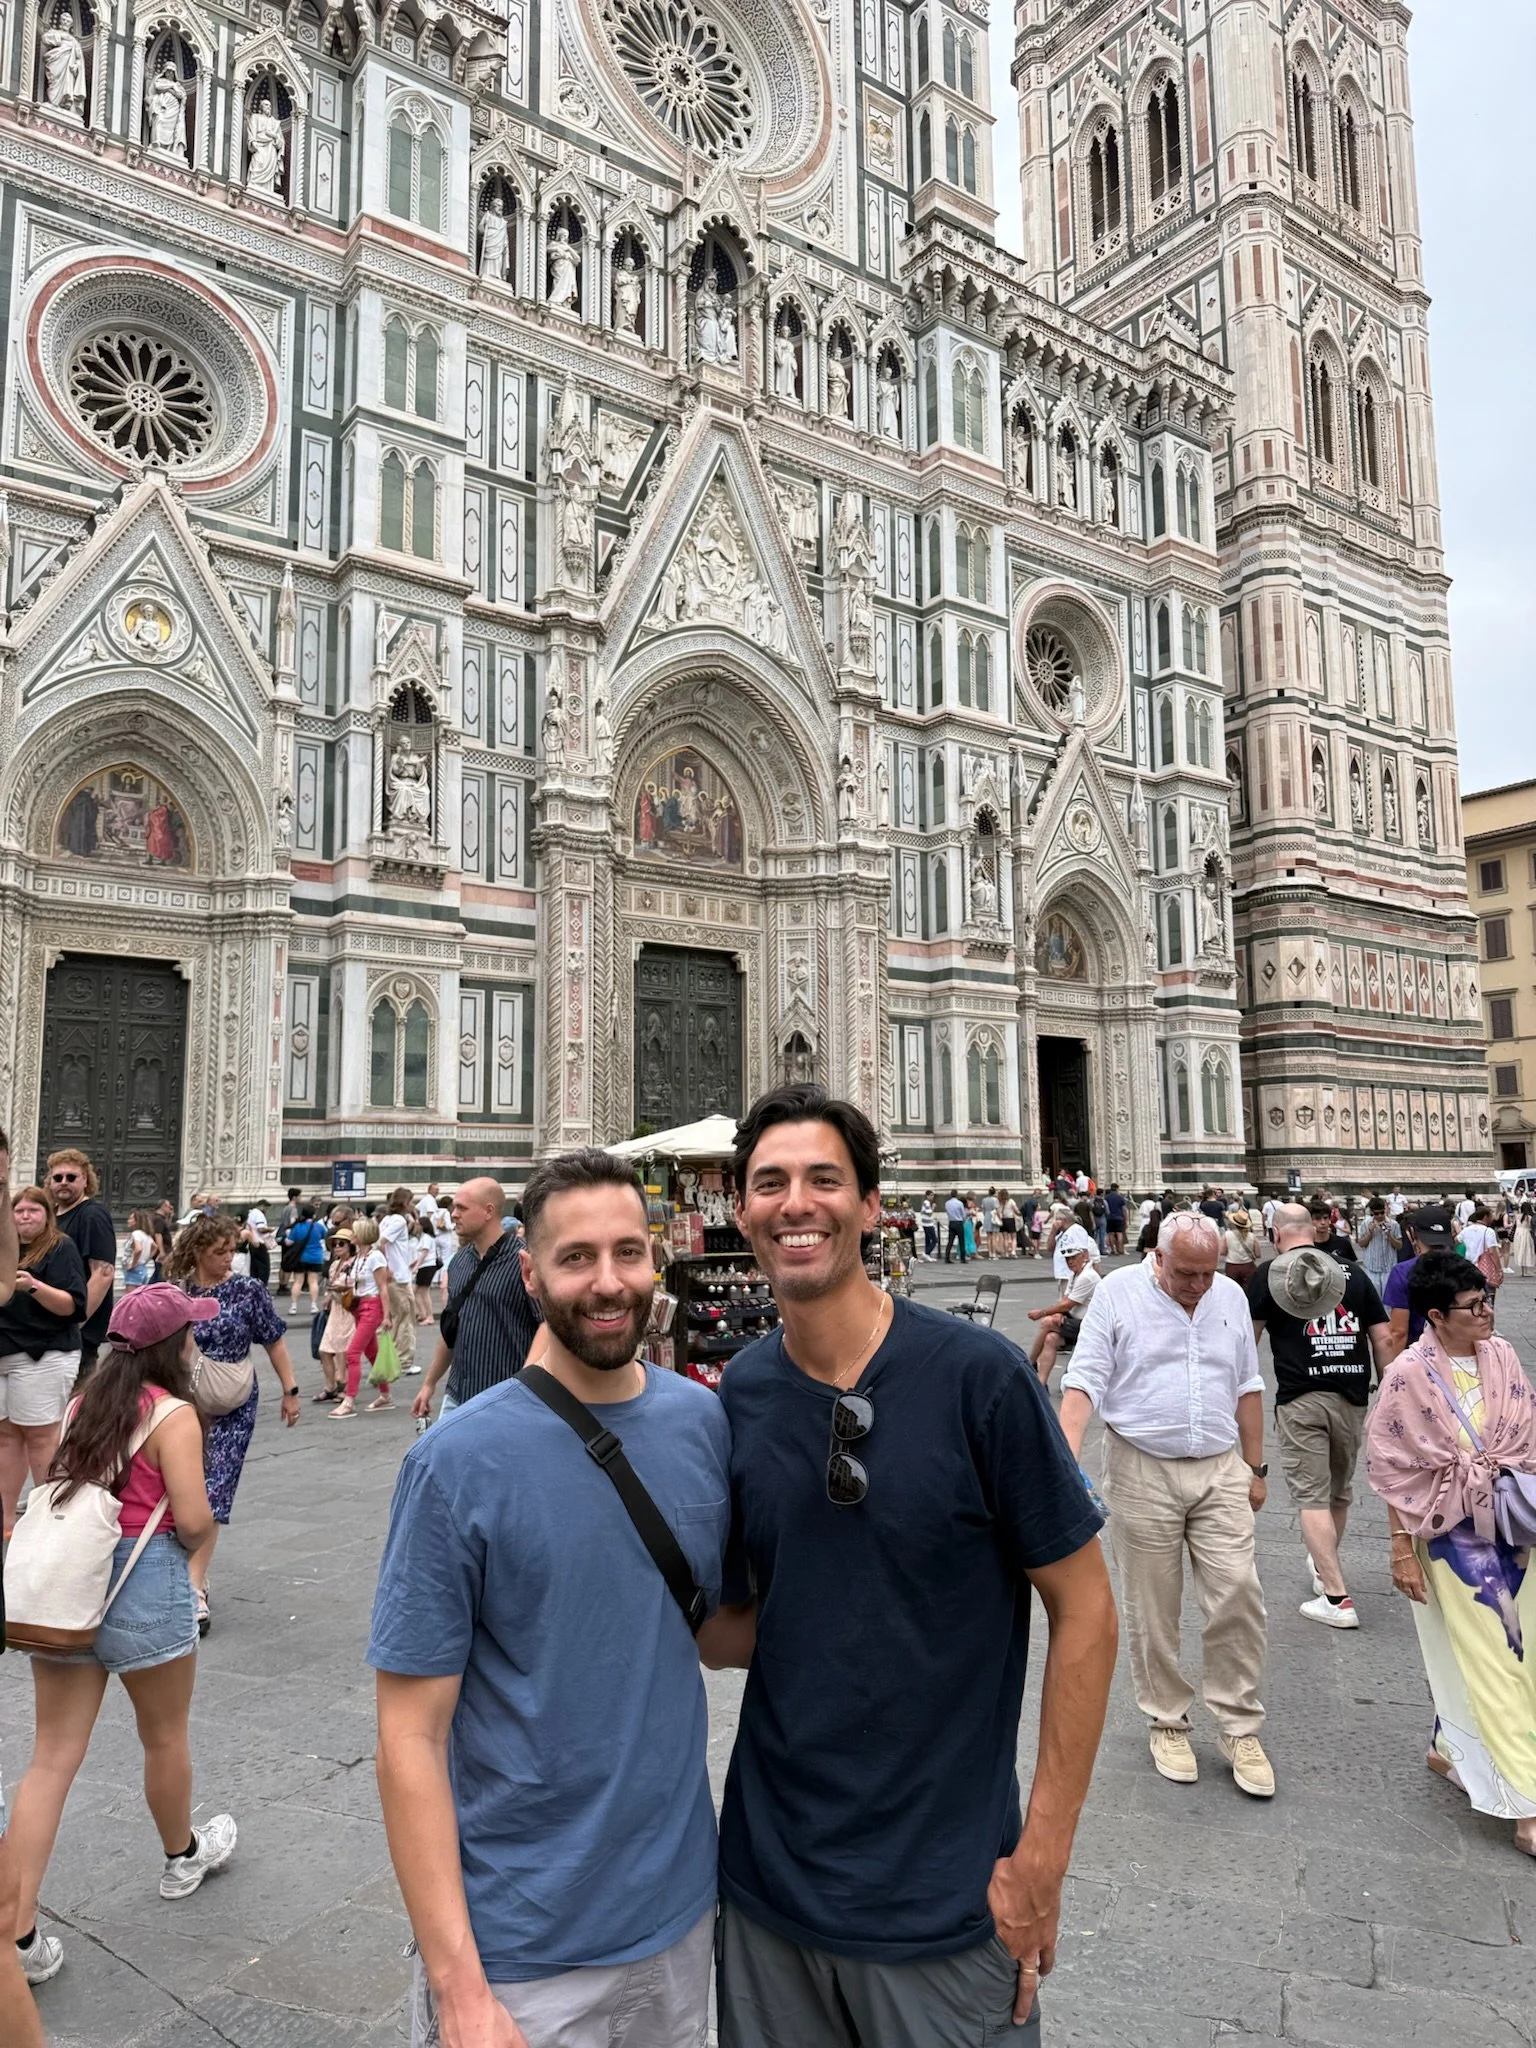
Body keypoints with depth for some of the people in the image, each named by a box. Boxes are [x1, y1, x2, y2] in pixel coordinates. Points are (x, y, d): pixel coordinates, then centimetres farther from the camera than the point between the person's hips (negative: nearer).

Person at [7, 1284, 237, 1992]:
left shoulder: (84, 1404, 7)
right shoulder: (172, 1414, -15)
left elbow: (58, 1491, 11)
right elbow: (193, 1519, -18)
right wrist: (192, 1547, 2)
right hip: (143, 1584, -6)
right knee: (165, 1737, 18)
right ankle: (183, 1855, 40)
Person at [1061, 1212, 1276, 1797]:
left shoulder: (1231, 1296, 6)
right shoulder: (1118, 1293, -8)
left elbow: (1246, 1388, 14)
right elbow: (1084, 1380, -11)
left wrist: (1255, 1467, 15)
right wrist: (1067, 1453, -22)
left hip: (1220, 1470, 3)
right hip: (1142, 1471, -3)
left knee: (1238, 1596, -1)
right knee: (1151, 1609, 7)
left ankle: (1241, 1729, 16)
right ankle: (1167, 1722, 25)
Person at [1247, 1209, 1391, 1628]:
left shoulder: (1269, 1274, -2)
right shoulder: (1354, 1273, 8)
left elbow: (1248, 1340, 1)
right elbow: (1383, 1339, 6)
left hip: (1300, 1399, -4)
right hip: (1351, 1397, 5)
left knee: (1311, 1496, 0)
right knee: (1340, 1491, 21)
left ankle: (1337, 1597, -5)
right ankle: (1324, 1566, 41)